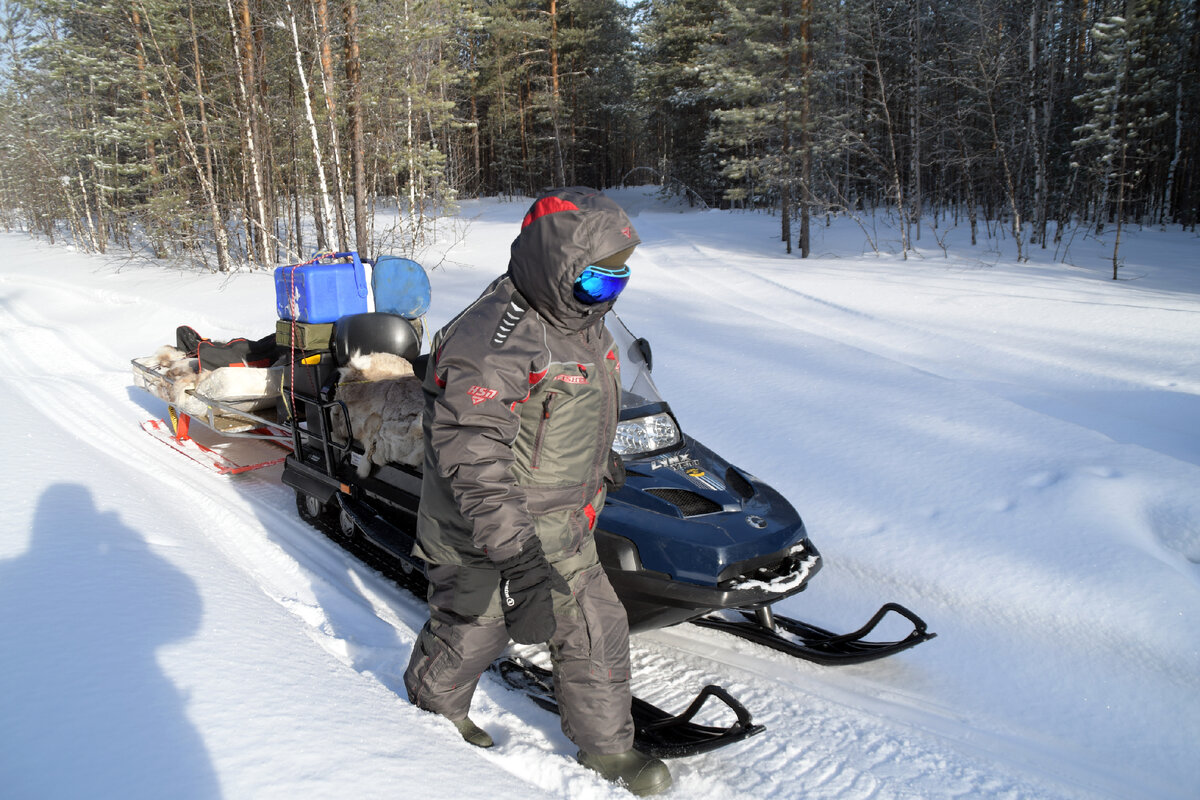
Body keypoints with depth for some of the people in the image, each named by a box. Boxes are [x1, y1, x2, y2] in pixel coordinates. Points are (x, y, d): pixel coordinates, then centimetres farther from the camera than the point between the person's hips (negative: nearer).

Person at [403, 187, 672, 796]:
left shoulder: (580, 322, 3)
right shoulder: (490, 341, -28)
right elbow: (469, 455, -33)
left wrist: (597, 459, 32)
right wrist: (515, 551, -35)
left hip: (560, 526, 8)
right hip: (478, 533, -8)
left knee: (596, 631, 12)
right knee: (470, 630, 14)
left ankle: (605, 747, 31)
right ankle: (434, 714, 43)